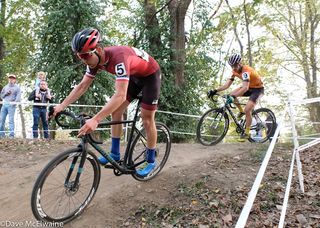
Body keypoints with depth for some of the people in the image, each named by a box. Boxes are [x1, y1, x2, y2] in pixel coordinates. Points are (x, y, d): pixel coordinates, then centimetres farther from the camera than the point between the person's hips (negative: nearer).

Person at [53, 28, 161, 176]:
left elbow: (120, 95, -48)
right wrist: (61, 106, -14)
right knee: (116, 112, 0)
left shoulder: (119, 57, -40)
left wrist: (95, 120, -55)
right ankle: (115, 154, 12)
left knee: (147, 119, -5)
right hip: (133, 76, 7)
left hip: (150, 75, -7)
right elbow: (82, 86, -7)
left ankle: (151, 161, 11)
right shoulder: (96, 59, -15)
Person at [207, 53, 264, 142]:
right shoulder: (235, 70, -9)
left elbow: (245, 88, -46)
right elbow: (227, 84, -9)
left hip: (258, 88, -8)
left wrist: (233, 97, -57)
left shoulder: (245, 70, -33)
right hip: (249, 87, 8)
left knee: (247, 110, -21)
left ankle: (246, 133, -4)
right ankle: (241, 111, 12)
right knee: (231, 95, -11)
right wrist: (215, 91, -22)